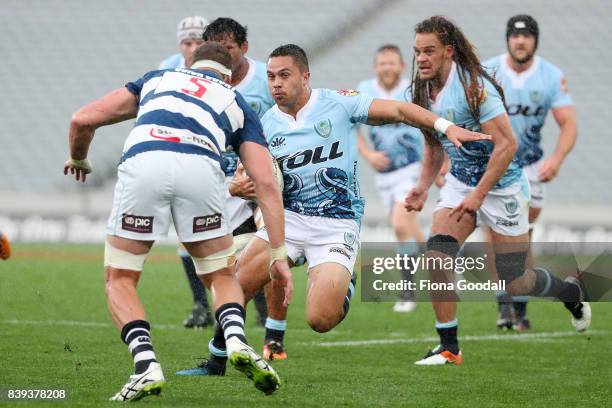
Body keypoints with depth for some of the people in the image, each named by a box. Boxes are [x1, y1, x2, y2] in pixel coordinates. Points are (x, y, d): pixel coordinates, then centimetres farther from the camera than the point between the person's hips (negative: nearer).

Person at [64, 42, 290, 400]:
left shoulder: (157, 78, 36)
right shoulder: (238, 104, 33)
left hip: (142, 165, 0)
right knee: (222, 277, 22)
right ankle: (237, 342, -6)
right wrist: (279, 254, 21)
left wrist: (78, 160, 50)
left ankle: (147, 366, -4)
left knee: (120, 280, 17)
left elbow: (84, 119, 29)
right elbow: (266, 183, 21)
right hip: (201, 168, 0)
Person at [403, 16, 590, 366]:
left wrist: (478, 194, -27)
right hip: (460, 181, 6)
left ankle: (573, 291, 33)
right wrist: (424, 186, 3)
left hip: (501, 186, -6)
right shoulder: (425, 91, 0)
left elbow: (507, 145, -25)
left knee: (514, 282, 1)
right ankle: (449, 347, -9)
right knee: (437, 253, -16)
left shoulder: (474, 86, -23)